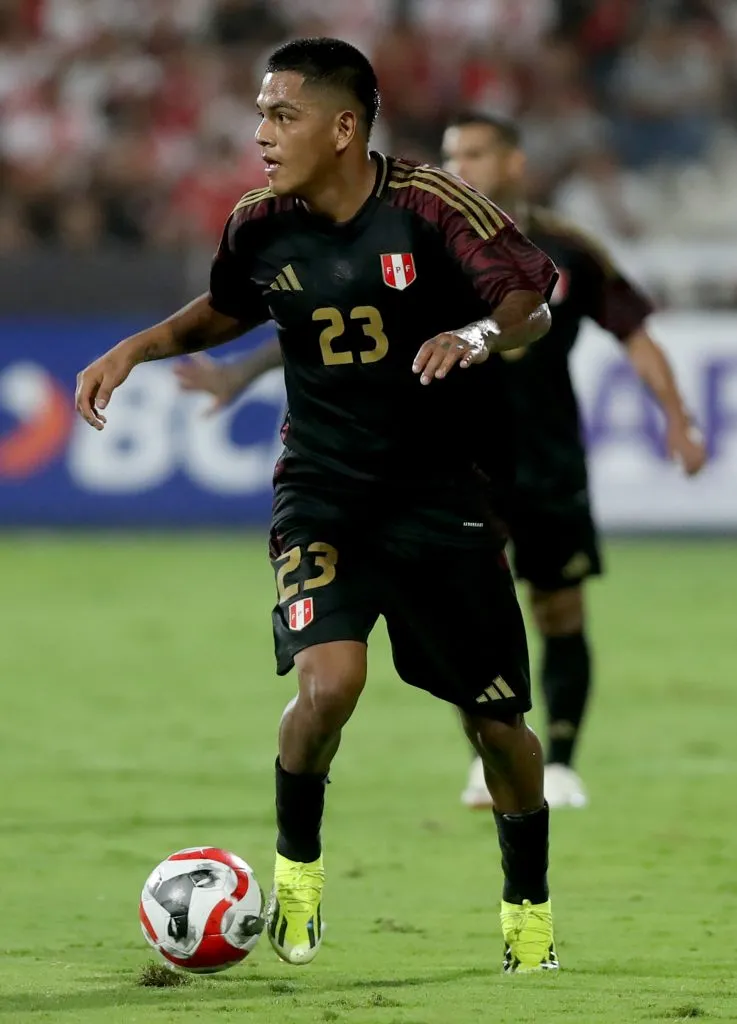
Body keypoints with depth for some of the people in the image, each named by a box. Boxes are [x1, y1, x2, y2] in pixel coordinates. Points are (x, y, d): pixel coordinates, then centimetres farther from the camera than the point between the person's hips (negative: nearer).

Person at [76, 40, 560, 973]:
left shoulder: (429, 208, -16)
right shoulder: (261, 226, -4)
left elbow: (532, 300, -16)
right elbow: (226, 309, 17)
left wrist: (479, 334, -37)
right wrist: (135, 349, 5)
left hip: (440, 489, -1)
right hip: (321, 484, 1)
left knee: (497, 719, 4)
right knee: (328, 679, -23)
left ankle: (529, 904, 29)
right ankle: (297, 863, 4)